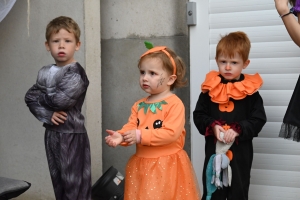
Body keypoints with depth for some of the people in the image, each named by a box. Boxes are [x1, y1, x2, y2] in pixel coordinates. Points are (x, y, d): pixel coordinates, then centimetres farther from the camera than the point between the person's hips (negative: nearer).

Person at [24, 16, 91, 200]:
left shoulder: (76, 73, -10)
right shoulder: (45, 72, 9)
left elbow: (63, 100, -22)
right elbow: (30, 99, 2)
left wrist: (39, 95, -5)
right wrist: (48, 114, -15)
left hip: (72, 135, -6)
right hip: (51, 134, 7)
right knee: (58, 184, 15)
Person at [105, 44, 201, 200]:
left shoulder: (175, 104, -12)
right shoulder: (139, 105, 9)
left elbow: (171, 133, -22)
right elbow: (131, 127, 2)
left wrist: (140, 136, -24)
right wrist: (120, 136, -22)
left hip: (168, 165, -6)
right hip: (141, 165, 6)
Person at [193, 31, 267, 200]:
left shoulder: (250, 90, -6)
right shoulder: (210, 88, -1)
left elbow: (258, 120, -7)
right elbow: (198, 115, 2)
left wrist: (238, 130, -20)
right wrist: (212, 126, -15)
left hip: (240, 151, -1)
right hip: (214, 149, 1)